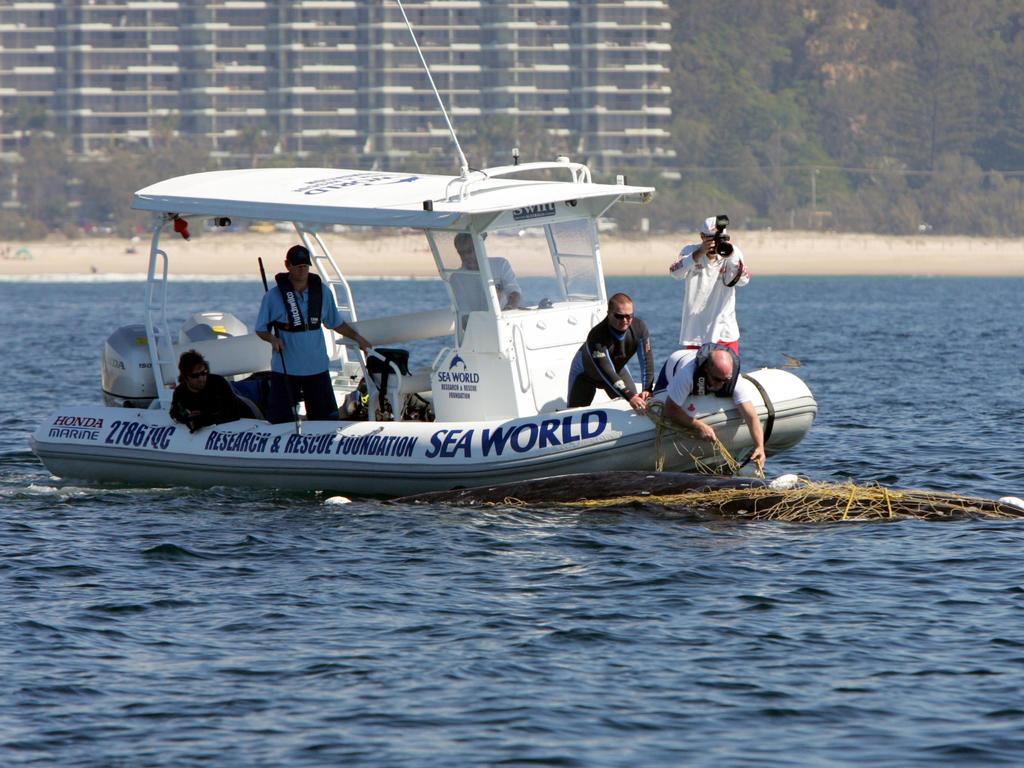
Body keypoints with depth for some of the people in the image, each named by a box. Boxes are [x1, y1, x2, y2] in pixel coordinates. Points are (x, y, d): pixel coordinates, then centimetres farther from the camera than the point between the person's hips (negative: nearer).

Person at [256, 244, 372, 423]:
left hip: (317, 368, 2)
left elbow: (336, 323, 15)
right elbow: (261, 329, 1)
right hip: (284, 369, -2)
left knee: (327, 419, 3)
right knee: (280, 421, -2)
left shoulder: (322, 292, 3)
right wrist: (272, 339, -19)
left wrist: (357, 337, 5)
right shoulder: (273, 296, -5)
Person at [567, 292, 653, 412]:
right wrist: (630, 397, -58)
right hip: (585, 374, -4)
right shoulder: (596, 336, -43)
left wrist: (647, 390, -42)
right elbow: (606, 372, -48)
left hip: (617, 369, 4)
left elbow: (647, 360, -27)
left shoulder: (639, 327, -29)